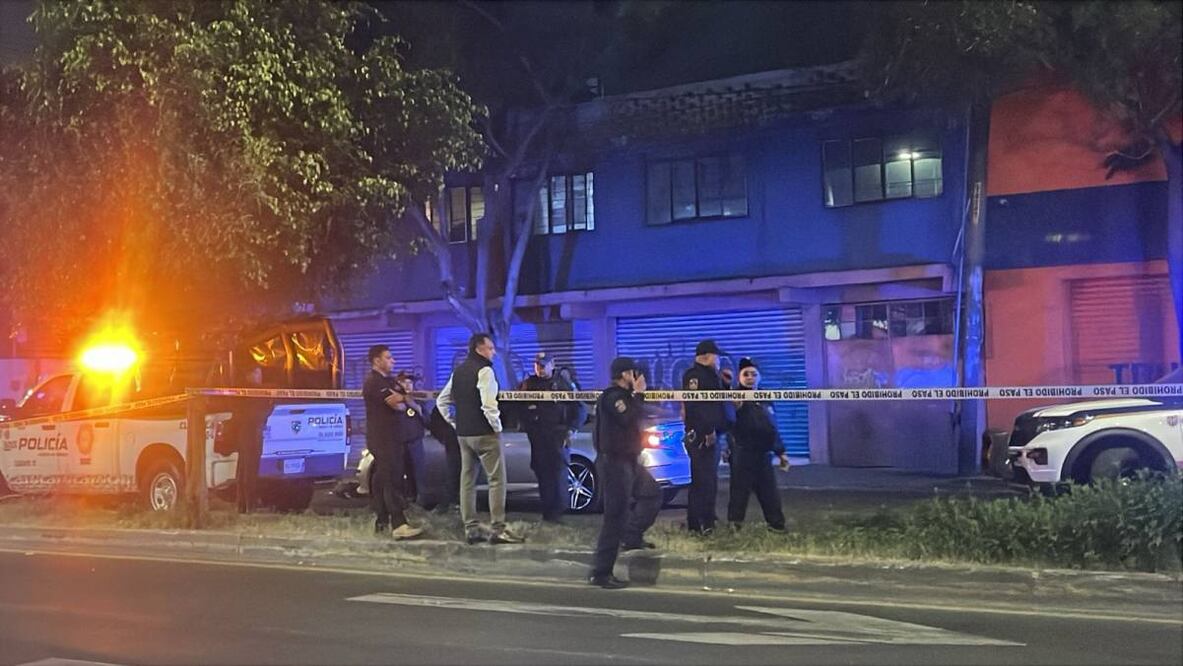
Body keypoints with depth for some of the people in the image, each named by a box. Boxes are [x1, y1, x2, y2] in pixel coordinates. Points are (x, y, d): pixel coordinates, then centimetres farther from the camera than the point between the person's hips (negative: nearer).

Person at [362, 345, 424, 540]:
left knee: (381, 480, 12)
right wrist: (404, 398, 1)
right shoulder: (374, 383, -11)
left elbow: (401, 404, 10)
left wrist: (401, 399, -11)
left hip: (391, 437, 10)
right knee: (392, 480, -15)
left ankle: (381, 521, 16)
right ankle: (399, 525, -19)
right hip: (382, 438, -10)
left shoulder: (389, 381, 19)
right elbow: (397, 404, -19)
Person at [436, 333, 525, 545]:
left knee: (467, 480, 10)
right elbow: (488, 405, -24)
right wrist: (497, 426, -12)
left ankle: (471, 529, 11)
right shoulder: (484, 370, -13)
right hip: (484, 433, -8)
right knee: (496, 480, -3)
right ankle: (498, 529, -5)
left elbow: (441, 401, 19)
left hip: (463, 433, 8)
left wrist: (455, 424, 18)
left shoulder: (458, 371, 14)